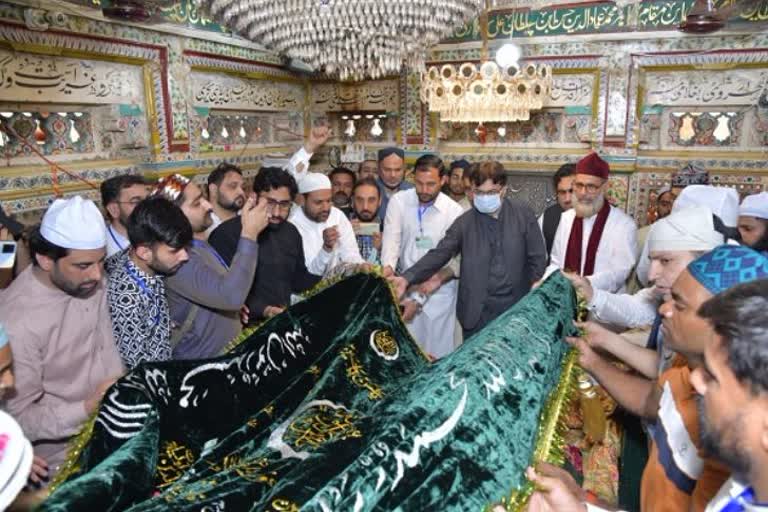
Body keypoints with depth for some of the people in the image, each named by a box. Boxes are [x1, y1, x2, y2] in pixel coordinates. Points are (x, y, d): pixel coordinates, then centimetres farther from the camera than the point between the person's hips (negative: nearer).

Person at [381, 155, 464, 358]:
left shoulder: (454, 211, -12)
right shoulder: (399, 201, -5)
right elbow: (391, 239, -15)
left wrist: (419, 299, -18)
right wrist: (387, 267, -37)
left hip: (438, 290, -2)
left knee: (436, 353, 6)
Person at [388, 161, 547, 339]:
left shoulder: (524, 215, -2)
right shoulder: (464, 222, -2)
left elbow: (538, 258, 2)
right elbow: (439, 254, -10)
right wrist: (407, 278, -25)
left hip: (516, 308, 1)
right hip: (477, 311, 0)